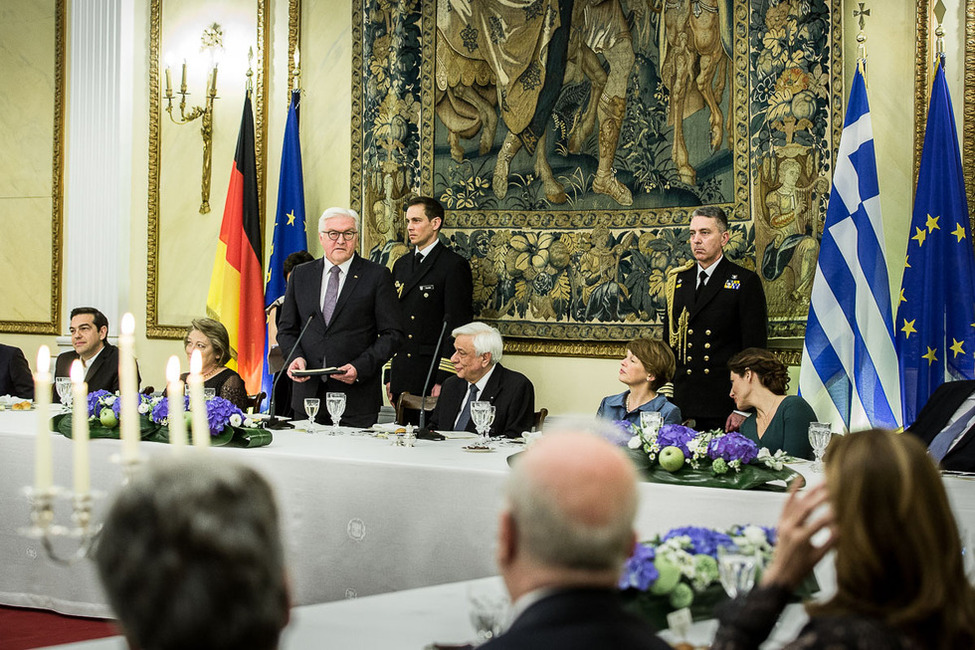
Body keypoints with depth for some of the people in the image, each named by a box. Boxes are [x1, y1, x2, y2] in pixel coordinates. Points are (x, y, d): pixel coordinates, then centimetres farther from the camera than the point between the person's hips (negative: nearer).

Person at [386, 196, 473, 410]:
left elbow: (457, 326, -11)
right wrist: (389, 376, 13)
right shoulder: (401, 265, 17)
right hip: (401, 376, 6)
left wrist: (444, 380, -16)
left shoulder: (454, 266, -5)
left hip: (433, 374, -6)